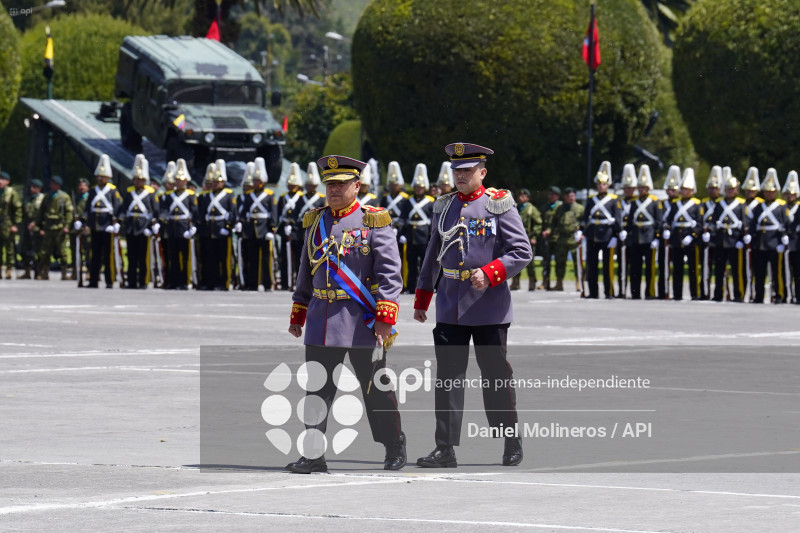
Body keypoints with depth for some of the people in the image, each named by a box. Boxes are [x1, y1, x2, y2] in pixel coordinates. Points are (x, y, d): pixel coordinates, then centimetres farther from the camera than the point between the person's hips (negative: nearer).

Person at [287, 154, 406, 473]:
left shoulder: (374, 222, -5)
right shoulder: (315, 222, 12)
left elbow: (390, 272, -9)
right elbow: (306, 272, 21)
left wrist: (385, 316, -17)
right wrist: (297, 314, 20)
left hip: (363, 322, -4)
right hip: (323, 320, 5)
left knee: (376, 388, 6)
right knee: (317, 389, 0)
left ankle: (395, 447, 22)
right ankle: (313, 456, 3)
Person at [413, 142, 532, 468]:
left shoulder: (498, 205, -4)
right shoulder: (444, 207, 11)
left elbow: (523, 252, -8)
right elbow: (433, 255, 20)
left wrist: (490, 273, -21)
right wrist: (421, 300, 21)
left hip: (488, 308, -4)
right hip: (450, 308, 4)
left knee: (497, 376, 2)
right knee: (448, 377, -1)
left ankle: (512, 443, 16)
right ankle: (445, 449, 0)